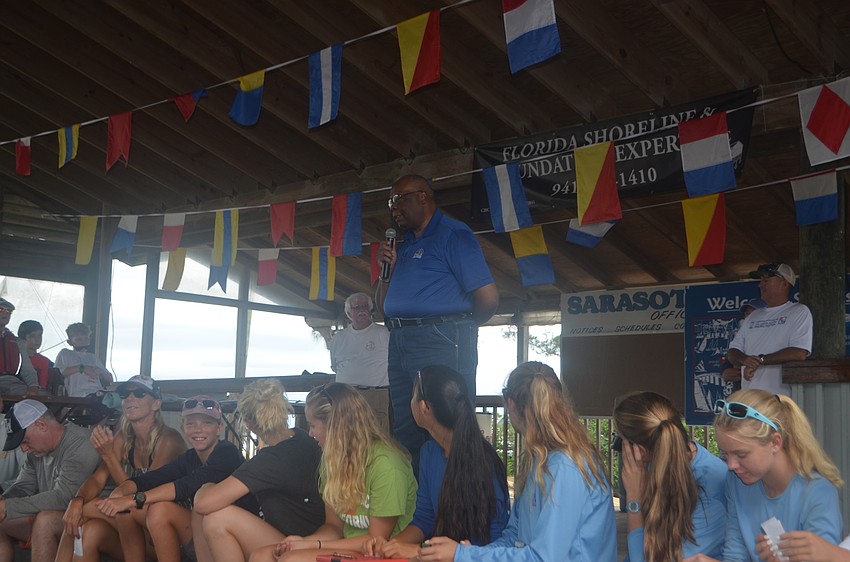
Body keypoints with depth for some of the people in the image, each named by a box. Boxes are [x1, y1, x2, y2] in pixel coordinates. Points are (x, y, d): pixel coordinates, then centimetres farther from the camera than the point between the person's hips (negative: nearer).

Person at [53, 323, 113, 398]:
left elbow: (110, 379, 27)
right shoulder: (65, 354, 20)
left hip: (99, 392, 5)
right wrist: (81, 368, -7)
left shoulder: (93, 357, 33)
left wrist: (100, 371, 4)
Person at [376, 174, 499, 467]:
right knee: (405, 435, 11)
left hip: (440, 343, -9)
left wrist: (460, 326, 4)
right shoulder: (403, 247, 21)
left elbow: (488, 297, -13)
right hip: (400, 342, 9)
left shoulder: (453, 235, -5)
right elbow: (384, 307, 24)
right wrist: (388, 268, 8)